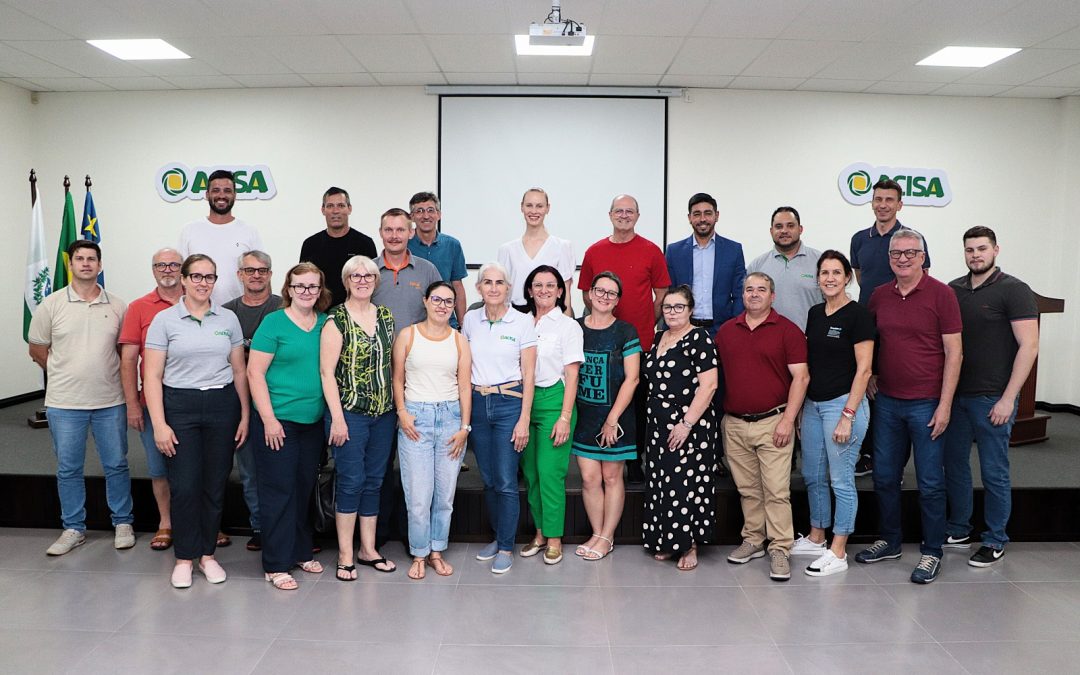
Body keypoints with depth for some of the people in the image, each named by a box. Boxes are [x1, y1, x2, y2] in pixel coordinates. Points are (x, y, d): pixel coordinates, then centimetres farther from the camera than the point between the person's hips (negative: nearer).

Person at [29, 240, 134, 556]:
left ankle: (123, 524, 22)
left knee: (116, 465, 8)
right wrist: (68, 375, 5)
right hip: (64, 403, 0)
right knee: (68, 470, 9)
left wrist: (104, 375, 5)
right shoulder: (51, 305, -1)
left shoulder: (117, 306, 3)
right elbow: (37, 350, 6)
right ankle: (73, 529, 23)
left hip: (110, 402, 1)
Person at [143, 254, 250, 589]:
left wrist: (245, 416, 6)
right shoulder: (164, 319, 0)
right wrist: (159, 424, -9)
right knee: (184, 487, -2)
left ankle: (208, 555, 22)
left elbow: (239, 371, 10)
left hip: (222, 405, 2)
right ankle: (184, 558, 15)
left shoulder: (228, 319, 6)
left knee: (215, 485, 7)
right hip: (179, 406, -2)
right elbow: (152, 376, -2)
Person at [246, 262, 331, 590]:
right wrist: (269, 419, -14)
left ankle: (300, 552, 29)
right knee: (278, 491, 0)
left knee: (303, 489, 14)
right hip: (277, 421, -5)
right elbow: (255, 372, -9)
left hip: (313, 422, 5)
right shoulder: (274, 322, -7)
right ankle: (276, 565, 10)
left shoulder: (326, 324, 8)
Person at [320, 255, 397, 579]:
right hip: (350, 412, -5)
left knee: (374, 480, 12)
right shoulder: (336, 320, -7)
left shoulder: (385, 315, 9)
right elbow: (327, 372, -11)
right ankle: (345, 555, 12)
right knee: (351, 480, -1)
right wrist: (337, 417, -15)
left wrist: (397, 406, 11)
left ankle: (368, 549, 24)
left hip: (384, 412, 5)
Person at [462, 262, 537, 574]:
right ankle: (498, 536, 29)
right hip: (477, 403, 4)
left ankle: (506, 547, 11)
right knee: (488, 479, 12)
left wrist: (524, 420, -10)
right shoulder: (470, 319, 5)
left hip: (509, 403, -4)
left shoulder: (522, 322, -5)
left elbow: (529, 374, -5)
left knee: (506, 481, -4)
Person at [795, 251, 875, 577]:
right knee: (812, 475, 15)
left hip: (843, 403, -7)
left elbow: (863, 369, -13)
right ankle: (816, 538, 31)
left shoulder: (858, 314, -11)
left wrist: (848, 415, -17)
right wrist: (799, 407, 14)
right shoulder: (815, 313, 10)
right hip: (813, 404, 7)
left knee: (841, 479, 1)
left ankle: (838, 553, 12)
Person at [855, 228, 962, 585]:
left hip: (926, 404, -5)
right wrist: (869, 375, 7)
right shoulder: (879, 296, 6)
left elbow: (954, 352, -9)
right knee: (884, 477, 13)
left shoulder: (941, 294, -7)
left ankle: (932, 552, 18)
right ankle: (889, 541, 29)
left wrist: (944, 405, -12)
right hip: (886, 402, 5)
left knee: (930, 483, 4)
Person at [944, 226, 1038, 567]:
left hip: (992, 398, -5)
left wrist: (1008, 398, -15)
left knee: (994, 473, 4)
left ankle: (995, 542, 18)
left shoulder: (1013, 290, -7)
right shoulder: (953, 290, 8)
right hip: (954, 395, 5)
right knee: (954, 465, 13)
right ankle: (958, 531, 28)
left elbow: (1029, 345, -11)